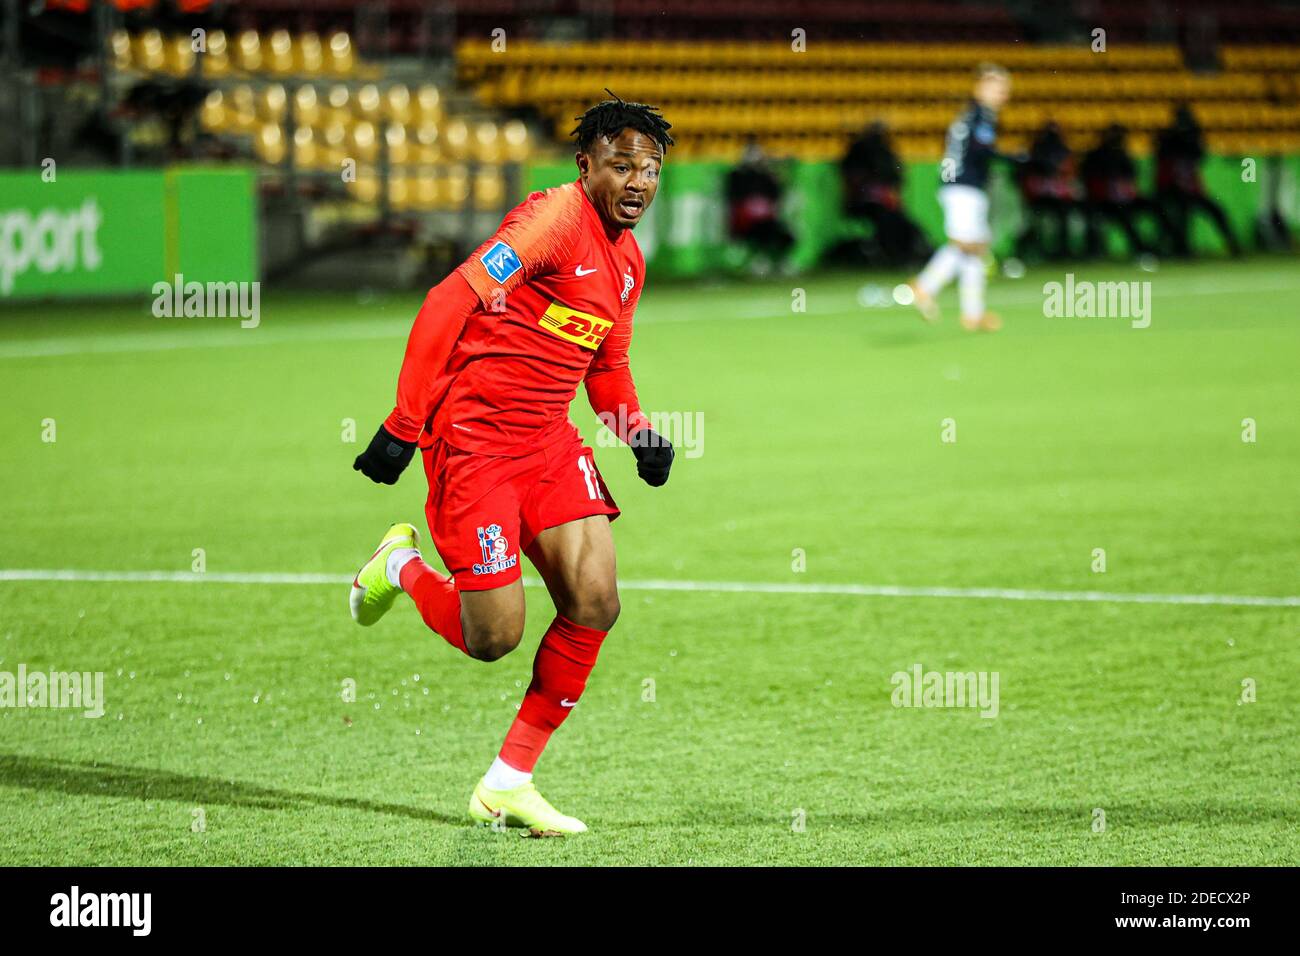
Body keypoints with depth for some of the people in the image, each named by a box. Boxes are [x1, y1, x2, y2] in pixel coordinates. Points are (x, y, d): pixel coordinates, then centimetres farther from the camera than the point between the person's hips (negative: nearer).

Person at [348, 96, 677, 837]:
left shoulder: (627, 259, 10)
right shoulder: (555, 218, -16)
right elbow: (450, 304, -20)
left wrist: (637, 432, 4)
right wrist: (404, 427, -22)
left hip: (548, 437, 8)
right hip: (473, 436, -8)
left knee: (595, 603, -7)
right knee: (494, 637, -8)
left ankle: (510, 783, 6)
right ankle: (402, 567, 26)